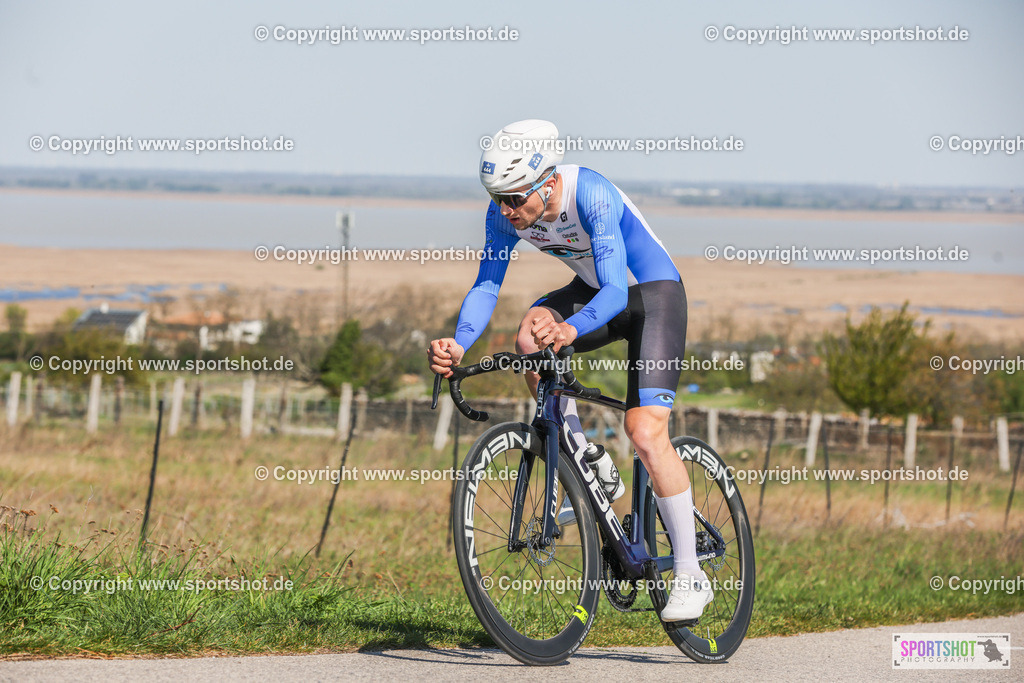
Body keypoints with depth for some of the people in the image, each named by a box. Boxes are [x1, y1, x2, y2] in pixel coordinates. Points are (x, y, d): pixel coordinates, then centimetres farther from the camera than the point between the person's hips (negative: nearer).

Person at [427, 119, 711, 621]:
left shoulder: (592, 195, -34)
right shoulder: (505, 213, -16)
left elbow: (615, 290, -39)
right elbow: (486, 285, -14)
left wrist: (570, 330, -58)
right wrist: (458, 344, -33)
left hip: (654, 292, -6)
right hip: (592, 291, 6)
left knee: (645, 431, -19)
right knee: (530, 337, -26)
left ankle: (690, 576, -10)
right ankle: (591, 468, -9)